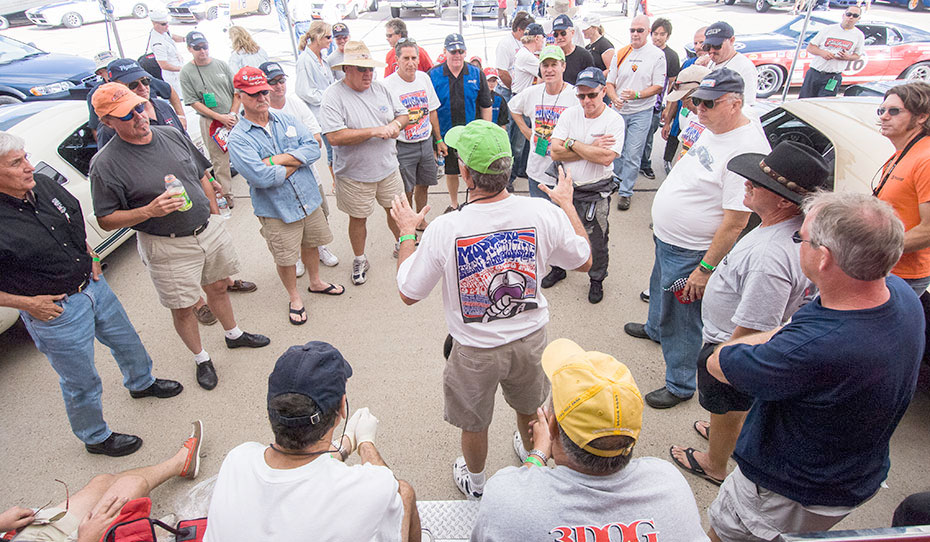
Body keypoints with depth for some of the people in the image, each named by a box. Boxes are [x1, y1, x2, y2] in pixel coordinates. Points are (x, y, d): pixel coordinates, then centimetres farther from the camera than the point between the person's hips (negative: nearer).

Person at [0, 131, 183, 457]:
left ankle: (142, 383, 56)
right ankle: (96, 438, 37)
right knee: (81, 383, 12)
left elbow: (76, 214, 16)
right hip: (55, 311, -6)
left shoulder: (43, 185, -6)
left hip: (93, 283, 7)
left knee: (127, 340, 26)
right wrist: (27, 303, -18)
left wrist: (88, 251, 3)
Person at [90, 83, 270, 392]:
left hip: (209, 230, 5)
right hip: (168, 248, -4)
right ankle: (201, 359, 31)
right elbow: (106, 220, -11)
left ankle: (234, 334, 45)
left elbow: (202, 177, 13)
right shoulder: (106, 164, -14)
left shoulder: (171, 135, 2)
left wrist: (215, 216, 13)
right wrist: (150, 210, -24)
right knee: (182, 308, 9)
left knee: (218, 288, 21)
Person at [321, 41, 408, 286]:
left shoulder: (381, 89, 3)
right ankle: (360, 260, 33)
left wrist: (396, 124, -12)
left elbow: (403, 113, 14)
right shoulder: (333, 96, -16)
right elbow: (335, 137, -27)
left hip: (388, 167, 5)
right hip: (355, 175, -4)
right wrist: (374, 131, -26)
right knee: (358, 218, 11)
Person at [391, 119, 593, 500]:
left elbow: (408, 294, -13)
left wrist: (407, 233, -1)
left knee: (473, 423, 25)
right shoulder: (544, 213, -20)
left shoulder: (444, 229, -28)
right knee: (530, 406, 32)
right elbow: (584, 261, -1)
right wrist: (568, 204, 10)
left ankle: (474, 480, 52)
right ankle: (531, 455, 62)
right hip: (530, 339, 3)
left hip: (475, 350, -3)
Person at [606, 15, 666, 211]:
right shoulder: (620, 53, 7)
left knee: (632, 155, -4)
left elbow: (658, 86, -5)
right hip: (618, 110, 4)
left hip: (641, 112, -3)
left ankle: (626, 192, 6)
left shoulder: (657, 55, -3)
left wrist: (637, 95, -21)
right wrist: (615, 98, -13)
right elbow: (610, 82, 9)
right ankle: (617, 180, 35)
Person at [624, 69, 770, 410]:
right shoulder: (713, 130, 3)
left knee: (682, 321, 5)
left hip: (689, 253, -9)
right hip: (666, 239, 10)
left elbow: (736, 221, -26)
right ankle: (654, 329, 60)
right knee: (660, 289, 32)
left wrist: (705, 269, -23)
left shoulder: (746, 149, -27)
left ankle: (680, 385, 25)